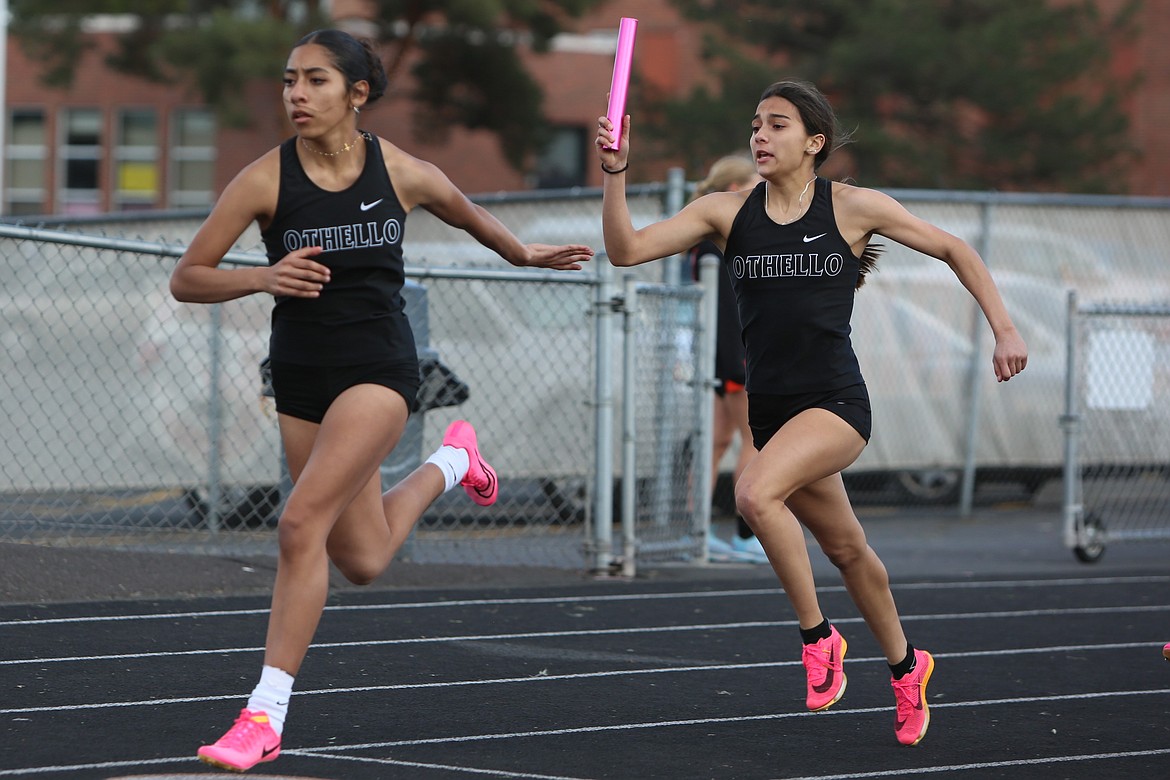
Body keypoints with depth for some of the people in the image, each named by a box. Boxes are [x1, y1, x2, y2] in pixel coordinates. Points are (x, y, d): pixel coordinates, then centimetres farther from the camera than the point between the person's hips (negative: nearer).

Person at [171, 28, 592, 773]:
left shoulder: (401, 172, -7)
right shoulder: (266, 179, -9)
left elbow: (461, 207, 17)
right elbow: (186, 279, -8)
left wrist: (524, 253, 27)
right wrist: (264, 277, -24)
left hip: (379, 367, -3)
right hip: (301, 375, 3)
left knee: (302, 521, -21)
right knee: (362, 560, 14)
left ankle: (266, 714, -15)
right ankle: (449, 462, 46)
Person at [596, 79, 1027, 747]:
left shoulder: (853, 207, -4)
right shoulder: (727, 212, 3)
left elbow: (954, 249, 6)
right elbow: (628, 249, -5)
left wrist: (1005, 329, 1)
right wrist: (616, 175, -20)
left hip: (836, 403, -5)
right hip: (770, 408, 5)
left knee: (756, 493, -29)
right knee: (846, 548, 18)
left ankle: (819, 635, -12)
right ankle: (906, 667, 40)